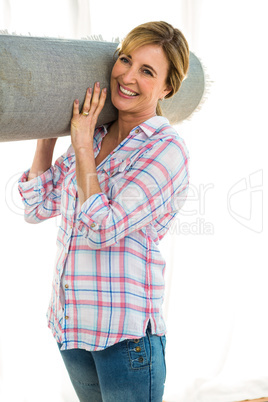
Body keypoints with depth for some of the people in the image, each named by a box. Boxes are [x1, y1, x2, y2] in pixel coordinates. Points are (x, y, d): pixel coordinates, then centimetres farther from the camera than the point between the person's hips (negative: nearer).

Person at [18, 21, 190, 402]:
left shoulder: (166, 149, -14)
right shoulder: (94, 138, 7)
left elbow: (101, 229, -21)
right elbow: (37, 206, 8)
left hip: (126, 332, -7)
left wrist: (82, 144, -14)